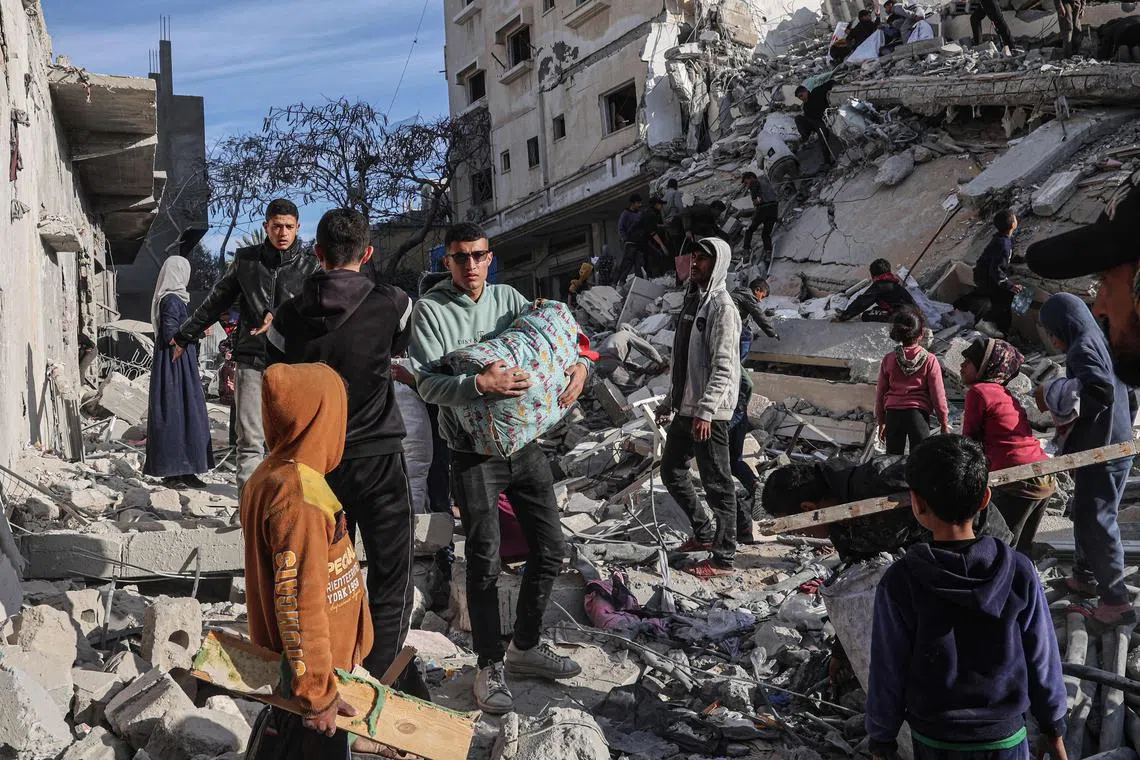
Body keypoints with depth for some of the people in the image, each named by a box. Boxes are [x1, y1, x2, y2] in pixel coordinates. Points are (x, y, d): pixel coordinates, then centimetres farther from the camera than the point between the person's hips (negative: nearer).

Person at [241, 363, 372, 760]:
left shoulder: (269, 475, 0)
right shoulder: (301, 503, -30)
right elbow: (300, 604, -28)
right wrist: (317, 693, -20)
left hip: (281, 653, 9)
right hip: (307, 664, -9)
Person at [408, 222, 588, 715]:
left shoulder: (509, 299, 6)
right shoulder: (430, 309, -8)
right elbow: (427, 383, -16)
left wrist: (580, 365, -11)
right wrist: (480, 384, -32)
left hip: (524, 442, 5)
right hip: (474, 451, -5)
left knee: (550, 550, 11)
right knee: (485, 562, 0)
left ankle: (526, 646, 30)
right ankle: (490, 666, 18)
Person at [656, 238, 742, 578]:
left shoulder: (721, 306, -13)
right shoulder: (693, 300, 16)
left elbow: (723, 367, -20)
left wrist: (705, 411, -27)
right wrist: (669, 401, 24)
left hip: (709, 413, -10)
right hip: (686, 407, 10)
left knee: (717, 483, -2)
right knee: (671, 469, 19)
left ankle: (724, 557, 6)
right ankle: (704, 533, 32)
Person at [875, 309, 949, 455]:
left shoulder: (888, 359, 2)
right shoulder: (929, 360, -5)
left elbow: (880, 393, 7)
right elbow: (938, 394, -4)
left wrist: (881, 421, 16)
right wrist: (944, 423, 6)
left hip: (893, 414, 2)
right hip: (918, 413, -2)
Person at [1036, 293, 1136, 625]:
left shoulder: (1082, 348, -15)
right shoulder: (1100, 342, 13)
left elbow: (1100, 392, -31)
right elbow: (1126, 396, 18)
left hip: (1101, 452, -9)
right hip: (1115, 446, 9)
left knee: (1094, 522, -4)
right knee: (1084, 515, 20)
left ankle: (1116, 600, -1)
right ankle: (1085, 577, 32)